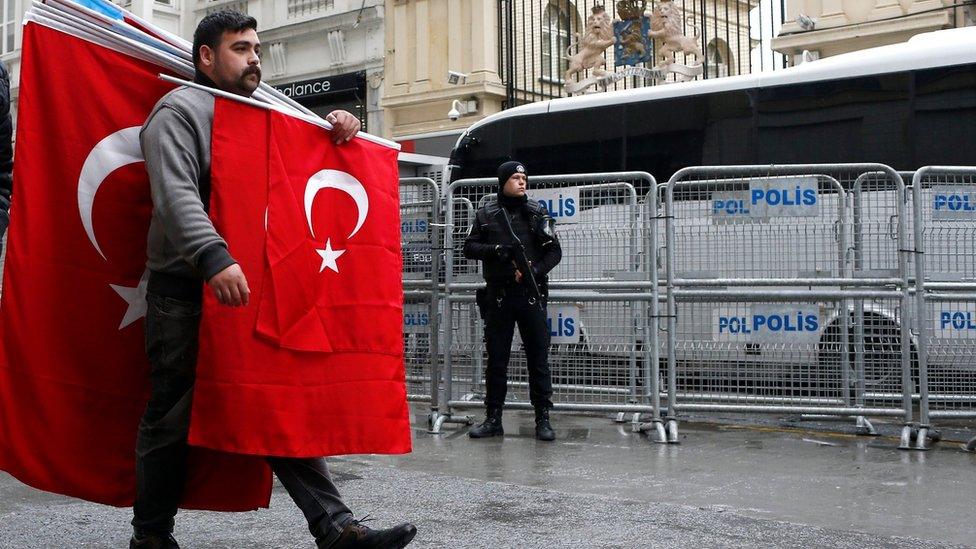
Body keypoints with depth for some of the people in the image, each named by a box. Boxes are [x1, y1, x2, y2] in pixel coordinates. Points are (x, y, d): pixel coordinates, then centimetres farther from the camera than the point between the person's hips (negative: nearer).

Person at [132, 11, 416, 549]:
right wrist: (213, 257, -33)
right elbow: (175, 195, -18)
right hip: (186, 290, -6)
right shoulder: (180, 111, -3)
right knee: (171, 419, 2)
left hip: (252, 293, 6)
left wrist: (336, 131, 7)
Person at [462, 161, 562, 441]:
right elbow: (469, 247, 6)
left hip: (531, 295, -1)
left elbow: (554, 251, 3)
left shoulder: (537, 212, 6)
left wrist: (535, 271, -14)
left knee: (538, 359, 1)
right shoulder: (486, 214, 8)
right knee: (496, 360, 6)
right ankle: (493, 419, 15)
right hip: (498, 296, 1)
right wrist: (494, 250, -12)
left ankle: (543, 419, 7)